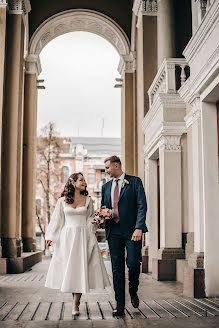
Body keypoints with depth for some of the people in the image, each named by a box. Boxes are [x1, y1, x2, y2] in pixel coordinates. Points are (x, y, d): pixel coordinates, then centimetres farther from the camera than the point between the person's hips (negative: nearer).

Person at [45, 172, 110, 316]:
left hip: (84, 238, 0)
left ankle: (76, 305, -2)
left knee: (80, 267, -6)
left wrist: (93, 221, -7)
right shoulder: (62, 200, 6)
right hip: (67, 238, 0)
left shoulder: (88, 200, 9)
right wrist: (50, 237, 5)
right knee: (68, 267, 2)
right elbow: (57, 219, 9)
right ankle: (75, 299, 21)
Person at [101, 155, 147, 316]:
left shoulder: (135, 182, 1)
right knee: (117, 269, 3)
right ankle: (120, 305, 10)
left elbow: (142, 206, -6)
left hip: (131, 230, -4)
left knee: (133, 263, -11)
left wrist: (139, 228, -17)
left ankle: (133, 291, 20)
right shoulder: (106, 187, 16)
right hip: (113, 232, 4)